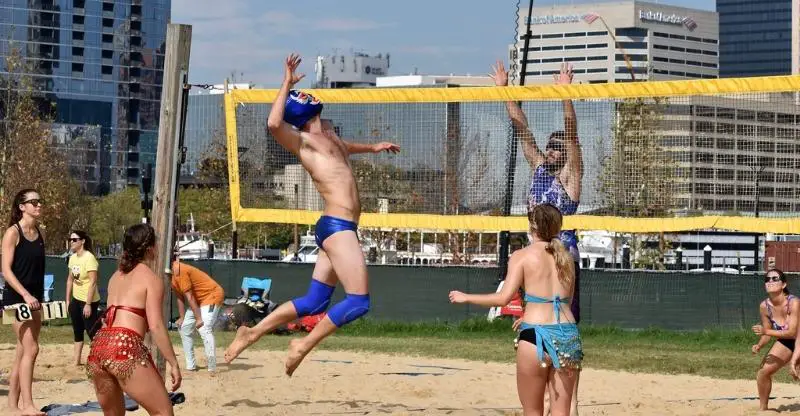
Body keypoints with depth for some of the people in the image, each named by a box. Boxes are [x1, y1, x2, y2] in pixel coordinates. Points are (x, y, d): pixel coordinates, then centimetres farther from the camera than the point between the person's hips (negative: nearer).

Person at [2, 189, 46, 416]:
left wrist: (40, 298, 15)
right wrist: (25, 295, -23)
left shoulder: (39, 234, 11)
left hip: (34, 299, 7)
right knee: (31, 349, -15)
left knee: (23, 352, 8)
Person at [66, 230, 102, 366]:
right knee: (77, 332, 15)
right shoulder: (73, 258, 6)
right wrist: (68, 300, 12)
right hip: (76, 299, 9)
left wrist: (88, 304, -24)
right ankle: (76, 361, 23)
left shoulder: (89, 258, -19)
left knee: (93, 332, -5)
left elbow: (93, 282, -22)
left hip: (89, 301, -9)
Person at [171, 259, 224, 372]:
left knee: (204, 329, -25)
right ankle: (191, 366, 20)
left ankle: (212, 369, -30)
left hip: (212, 294, -11)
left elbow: (189, 297, -25)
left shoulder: (179, 271, -25)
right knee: (184, 328, 15)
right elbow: (180, 297, 11)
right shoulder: (172, 275, 4)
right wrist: (182, 318, 6)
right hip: (199, 299, 11)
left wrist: (199, 319, -23)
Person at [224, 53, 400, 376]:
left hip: (338, 228, 9)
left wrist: (372, 148, 54)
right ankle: (304, 346, -3)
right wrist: (286, 84, -22)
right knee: (358, 302, -12)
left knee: (313, 302, 11)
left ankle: (251, 333, 16)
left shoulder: (327, 132, 19)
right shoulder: (302, 140, -8)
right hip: (337, 225, -9)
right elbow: (274, 124, -31)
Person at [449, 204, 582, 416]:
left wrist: (466, 297, 2)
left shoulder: (522, 256, -2)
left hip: (536, 336, -4)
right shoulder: (566, 257, 13)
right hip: (568, 335, 4)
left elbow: (503, 298, -10)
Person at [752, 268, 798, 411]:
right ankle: (763, 409, 19)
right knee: (763, 372, 0)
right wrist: (759, 345, -22)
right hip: (785, 342, 6)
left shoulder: (793, 303, -30)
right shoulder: (764, 307, -13)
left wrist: (766, 331, -38)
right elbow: (767, 333, -2)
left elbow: (792, 332, -32)